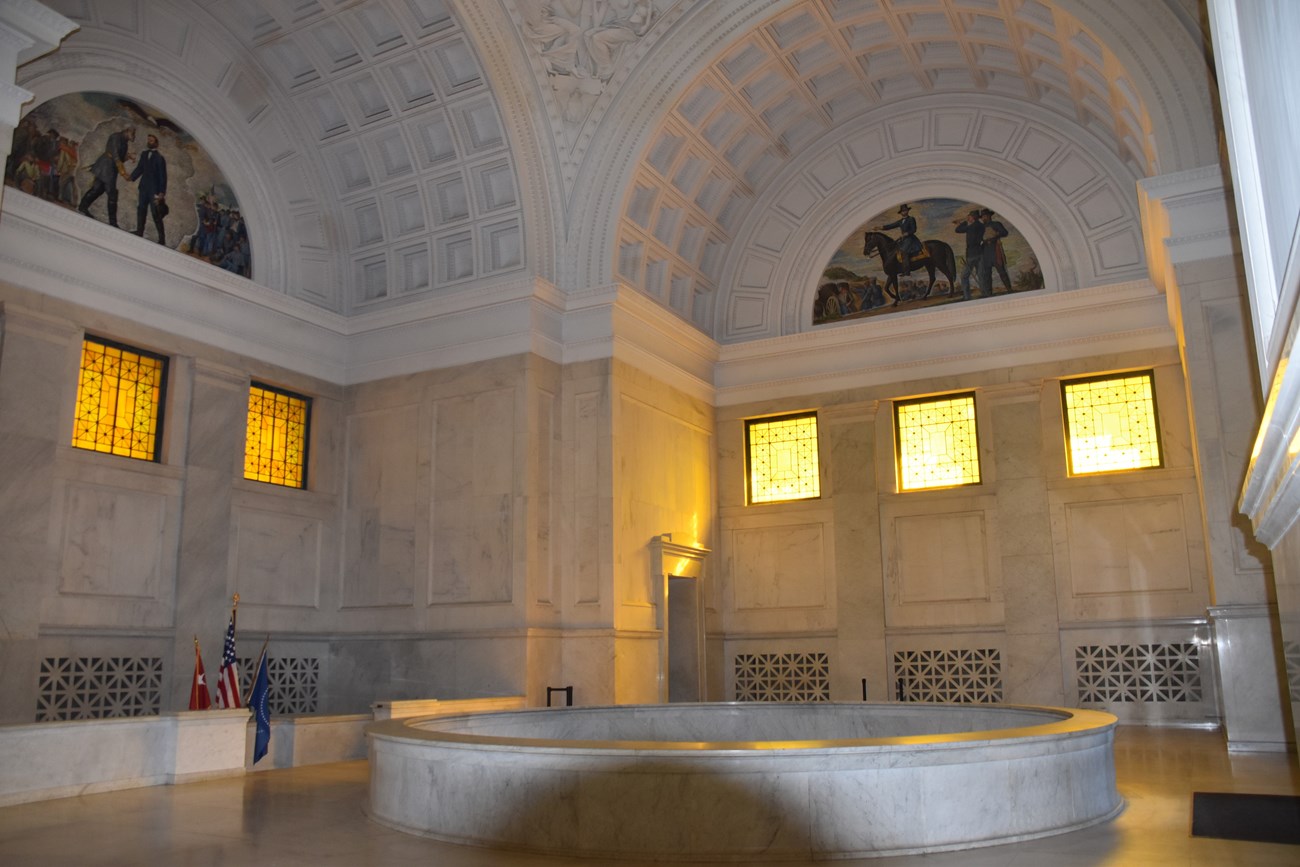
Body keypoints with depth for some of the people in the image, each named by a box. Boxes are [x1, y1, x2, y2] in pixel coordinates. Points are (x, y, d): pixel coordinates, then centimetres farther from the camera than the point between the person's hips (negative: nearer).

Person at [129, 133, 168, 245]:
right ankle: (139, 235, 15)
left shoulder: (159, 157, -8)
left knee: (156, 214, -7)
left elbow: (163, 175, -10)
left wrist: (162, 192, -14)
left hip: (154, 189, -6)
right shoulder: (144, 154, 8)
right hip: (144, 187, 6)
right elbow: (139, 169, 12)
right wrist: (131, 177, -4)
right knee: (141, 211, 8)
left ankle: (162, 240, -2)